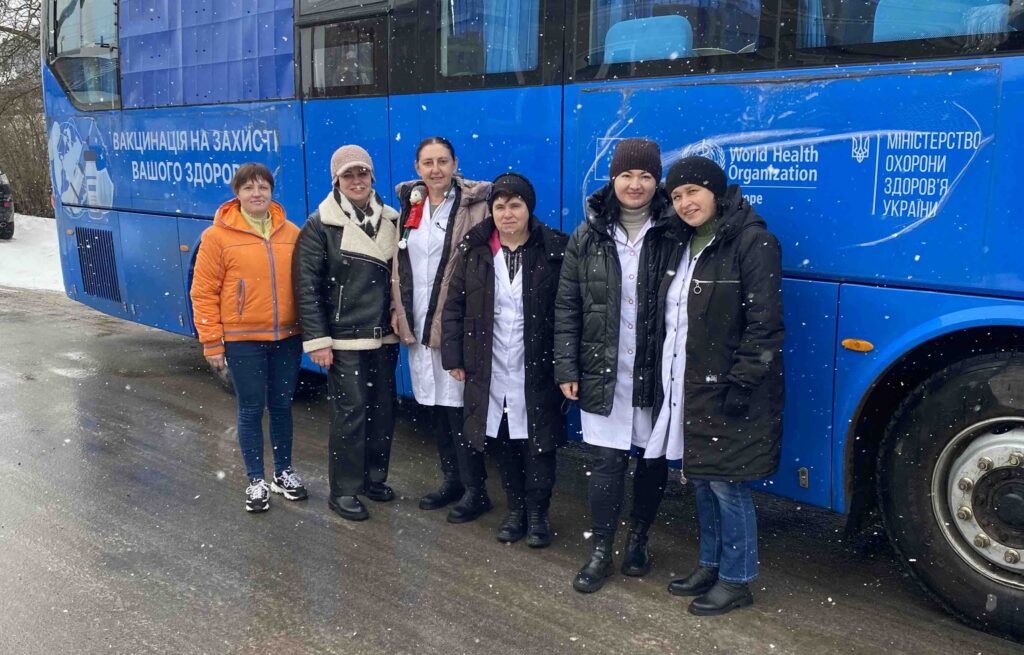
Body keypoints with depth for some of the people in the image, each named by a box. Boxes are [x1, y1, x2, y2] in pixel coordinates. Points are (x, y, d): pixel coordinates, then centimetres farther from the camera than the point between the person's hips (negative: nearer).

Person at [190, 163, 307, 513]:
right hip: (243, 340, -3)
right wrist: (212, 342, -6)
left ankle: (284, 473, 30)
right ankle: (256, 481, 20)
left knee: (281, 406, 13)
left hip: (287, 338, 3)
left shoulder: (291, 233, 4)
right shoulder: (218, 236, -4)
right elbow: (204, 293, -4)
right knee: (251, 409, 6)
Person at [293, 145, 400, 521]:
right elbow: (307, 285, -9)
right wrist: (317, 340, -14)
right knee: (350, 414, -3)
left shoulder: (390, 220, 8)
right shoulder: (321, 225, -6)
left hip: (384, 337, 5)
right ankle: (343, 491, 11)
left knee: (384, 409, 11)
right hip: (344, 339, -5)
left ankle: (374, 476, 29)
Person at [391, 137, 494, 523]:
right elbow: (400, 263, 16)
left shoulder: (474, 205, -8)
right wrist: (398, 309, 9)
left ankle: (475, 490, 10)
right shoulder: (410, 207, 11)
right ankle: (452, 481, 28)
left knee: (459, 408, -2)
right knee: (438, 407, 14)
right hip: (418, 324, 6)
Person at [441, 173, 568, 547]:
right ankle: (515, 509, 28)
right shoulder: (474, 250, 3)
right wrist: (453, 358, 2)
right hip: (489, 370, 3)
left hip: (536, 369, -2)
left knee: (538, 443, 3)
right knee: (502, 443, 11)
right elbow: (454, 305, 6)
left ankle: (537, 515, 21)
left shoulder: (554, 250, -5)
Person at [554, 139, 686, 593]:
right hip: (602, 374, 0)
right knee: (607, 462, 3)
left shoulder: (673, 235, -4)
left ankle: (638, 540, 33)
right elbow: (567, 307, 3)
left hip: (657, 374, 0)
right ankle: (601, 552, 16)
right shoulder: (587, 237, 1)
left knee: (652, 459, 12)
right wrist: (566, 368, -2)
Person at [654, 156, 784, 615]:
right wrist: (669, 382, 15)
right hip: (689, 388, 8)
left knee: (726, 484, 0)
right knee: (701, 479, 16)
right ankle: (710, 565, 31)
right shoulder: (687, 245, 13)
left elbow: (764, 322, -17)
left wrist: (742, 383, -20)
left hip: (727, 390, -8)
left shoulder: (752, 242, -13)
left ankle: (736, 580, 15)